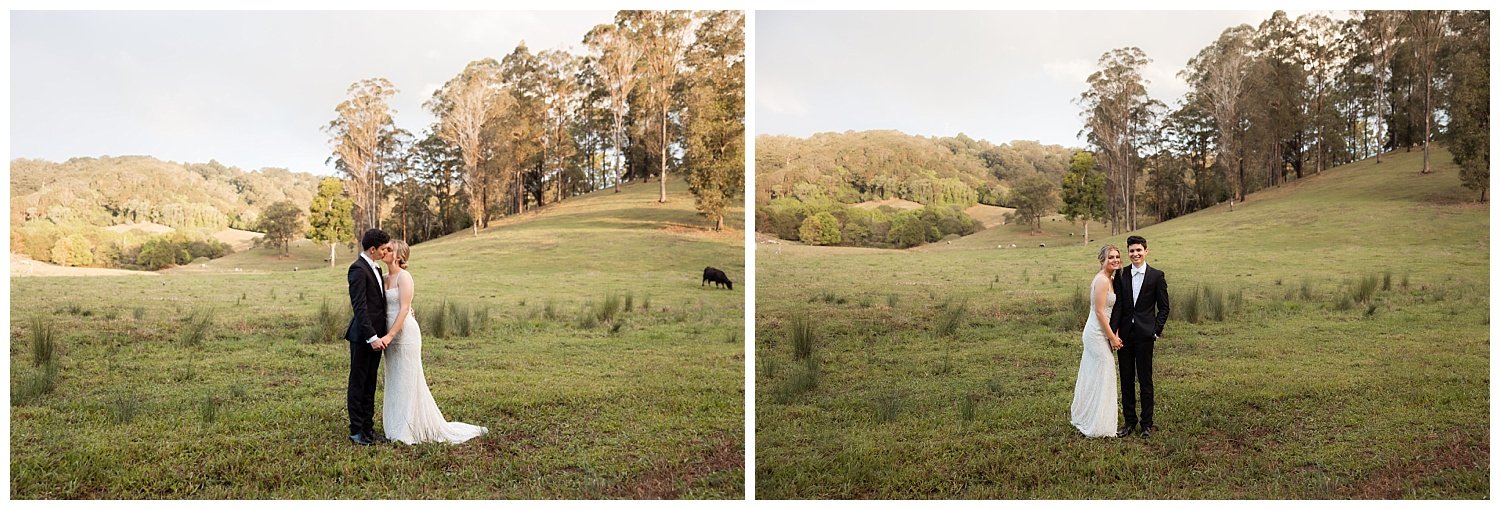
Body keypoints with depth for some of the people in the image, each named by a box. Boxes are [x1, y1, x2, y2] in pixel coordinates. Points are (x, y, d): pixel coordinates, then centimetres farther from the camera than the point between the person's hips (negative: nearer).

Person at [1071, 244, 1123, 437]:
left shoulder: (1110, 280, 13)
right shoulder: (1102, 280, -17)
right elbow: (1099, 312, -19)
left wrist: (1112, 335, 8)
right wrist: (1112, 337, -15)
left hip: (1096, 333, 10)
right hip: (1098, 334, -10)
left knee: (1092, 376, 16)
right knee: (1102, 377, -3)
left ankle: (1083, 418, 27)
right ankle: (1098, 426, 5)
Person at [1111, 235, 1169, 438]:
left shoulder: (1157, 275, -1)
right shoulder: (1121, 274, 5)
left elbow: (1164, 307, 2)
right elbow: (1117, 305, 0)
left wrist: (1157, 330, -6)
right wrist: (1113, 330, -9)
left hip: (1144, 334, -3)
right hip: (1125, 333, 3)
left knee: (1145, 379, 3)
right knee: (1126, 379, 9)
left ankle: (1147, 423, 14)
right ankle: (1129, 421, 19)